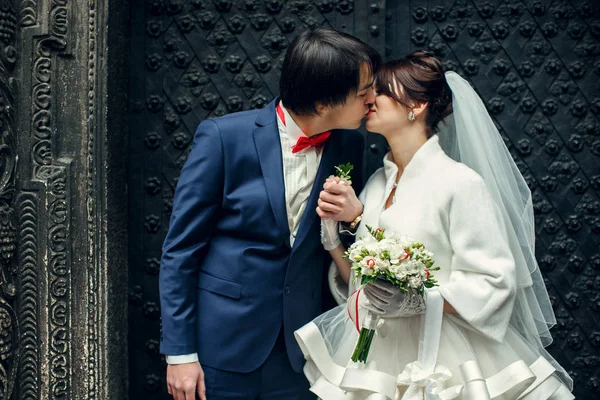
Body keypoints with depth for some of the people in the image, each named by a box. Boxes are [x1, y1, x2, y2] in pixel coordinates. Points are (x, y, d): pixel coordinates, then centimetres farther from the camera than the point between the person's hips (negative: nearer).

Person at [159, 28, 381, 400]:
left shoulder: (348, 144, -1)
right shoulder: (223, 136, -13)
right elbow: (180, 249, -8)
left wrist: (352, 217, -12)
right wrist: (179, 352, -9)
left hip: (298, 352, 4)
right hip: (223, 346, -3)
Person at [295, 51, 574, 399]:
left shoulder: (459, 182, -13)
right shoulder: (377, 182, 7)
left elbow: (494, 283, -16)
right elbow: (357, 278, 7)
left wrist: (415, 300, -26)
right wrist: (334, 226, -7)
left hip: (442, 366, -6)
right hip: (377, 356, 6)